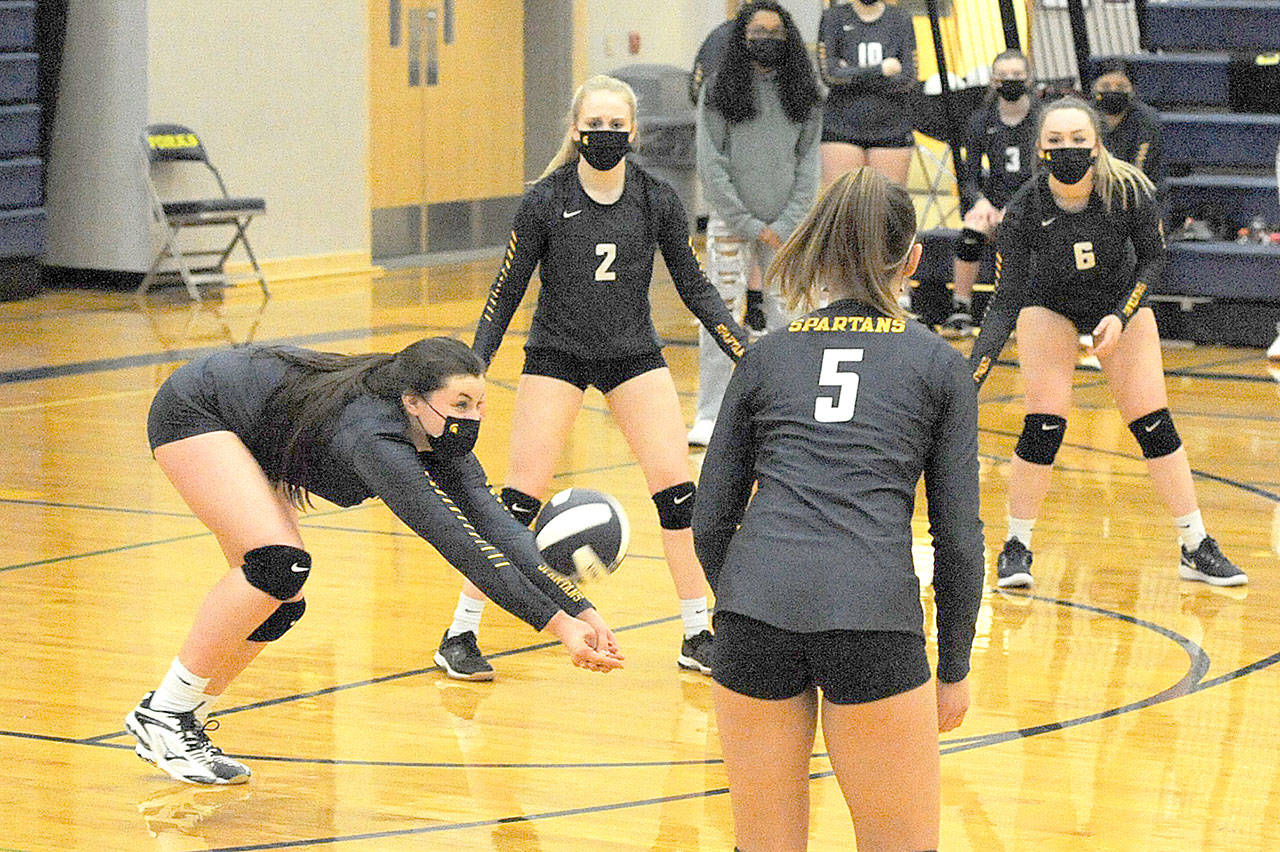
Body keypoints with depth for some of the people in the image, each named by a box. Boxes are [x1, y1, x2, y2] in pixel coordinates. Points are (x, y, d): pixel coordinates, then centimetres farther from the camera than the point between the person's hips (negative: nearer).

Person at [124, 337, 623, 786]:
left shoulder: (442, 441, -14)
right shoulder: (376, 436, -38)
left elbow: (497, 527, -20)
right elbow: (458, 544, -42)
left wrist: (579, 610, -30)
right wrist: (554, 622, -45)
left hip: (250, 439, 9)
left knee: (280, 603, 2)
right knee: (278, 562, -25)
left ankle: (185, 717, 16)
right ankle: (162, 713, -13)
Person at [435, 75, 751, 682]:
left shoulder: (657, 201, -7)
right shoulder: (545, 202, -12)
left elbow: (693, 285, 4)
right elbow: (507, 290, -4)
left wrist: (743, 350, -3)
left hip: (634, 355, 2)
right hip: (555, 354, -2)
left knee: (676, 486, -7)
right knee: (522, 495, -7)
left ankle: (697, 636, 5)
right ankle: (460, 635, 2)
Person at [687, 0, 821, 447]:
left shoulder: (803, 96, 7)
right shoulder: (719, 93, -1)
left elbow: (808, 166, 7)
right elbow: (711, 167, -5)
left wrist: (786, 224, -5)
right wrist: (750, 225, -8)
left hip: (785, 226, 2)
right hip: (731, 222, -2)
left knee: (781, 316, 4)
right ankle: (709, 415, 2)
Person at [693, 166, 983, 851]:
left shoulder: (765, 357, 18)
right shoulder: (939, 365, 13)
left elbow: (711, 520, 16)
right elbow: (958, 533, 9)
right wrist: (954, 667, 17)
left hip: (755, 607, 2)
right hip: (873, 614, -2)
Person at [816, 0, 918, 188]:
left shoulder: (901, 21, 8)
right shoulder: (833, 17, 5)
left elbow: (907, 81, -3)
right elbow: (829, 75, -7)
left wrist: (853, 75, -8)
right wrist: (880, 70, -10)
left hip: (891, 131, 1)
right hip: (842, 129, -1)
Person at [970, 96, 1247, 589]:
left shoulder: (1129, 190, -30)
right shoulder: (1025, 208, -30)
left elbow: (1152, 258, -11)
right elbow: (1006, 301, -27)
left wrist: (1121, 317, -25)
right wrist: (970, 376, -37)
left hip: (1122, 302, 1)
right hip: (1049, 307, -1)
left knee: (1154, 425, -2)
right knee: (1043, 426, -12)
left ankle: (1197, 549, 9)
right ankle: (1017, 547, 5)